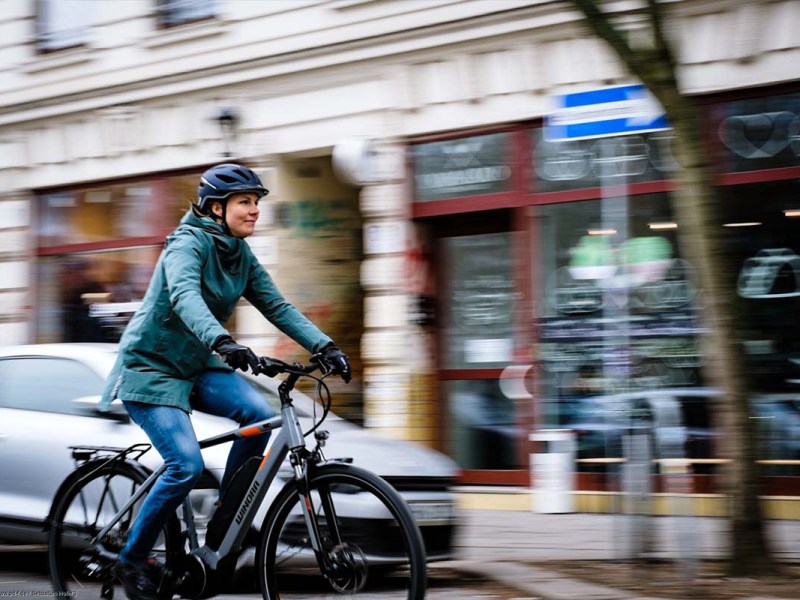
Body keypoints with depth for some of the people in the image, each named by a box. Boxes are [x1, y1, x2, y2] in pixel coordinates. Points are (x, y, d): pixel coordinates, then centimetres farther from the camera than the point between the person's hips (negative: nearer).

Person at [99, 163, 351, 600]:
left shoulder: (241, 256, 5)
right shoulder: (189, 244, -19)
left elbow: (277, 307, -1)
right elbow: (184, 297, -39)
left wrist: (324, 347, -15)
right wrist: (223, 342, -56)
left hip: (194, 367, 7)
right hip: (149, 368, -7)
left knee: (259, 413, -19)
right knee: (187, 465, -22)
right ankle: (132, 560, -4)